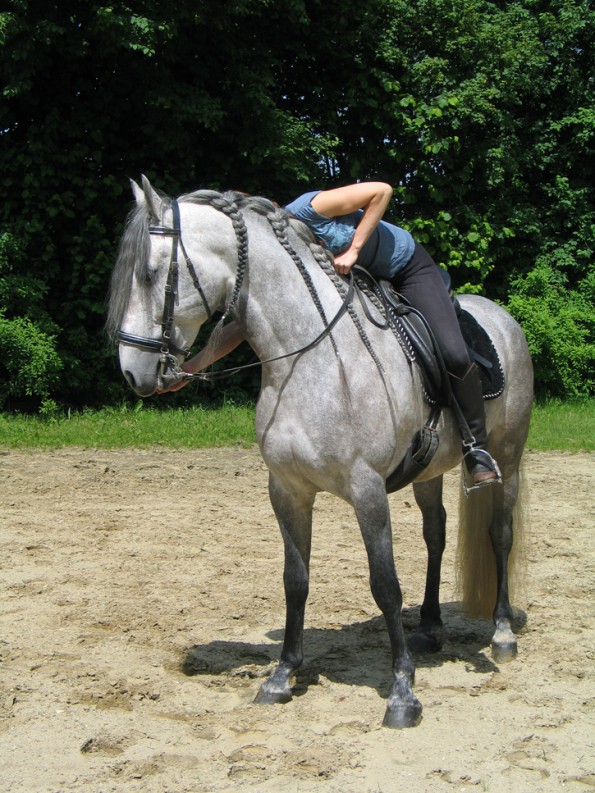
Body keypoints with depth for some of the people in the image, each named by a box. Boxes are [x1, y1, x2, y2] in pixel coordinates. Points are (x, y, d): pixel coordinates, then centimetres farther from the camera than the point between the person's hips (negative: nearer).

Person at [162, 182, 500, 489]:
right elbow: (244, 323, -11)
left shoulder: (306, 211, -30)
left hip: (408, 266, -6)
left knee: (454, 354, -21)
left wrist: (353, 250, -28)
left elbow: (382, 191, -26)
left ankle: (478, 449, -6)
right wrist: (195, 365, -23)